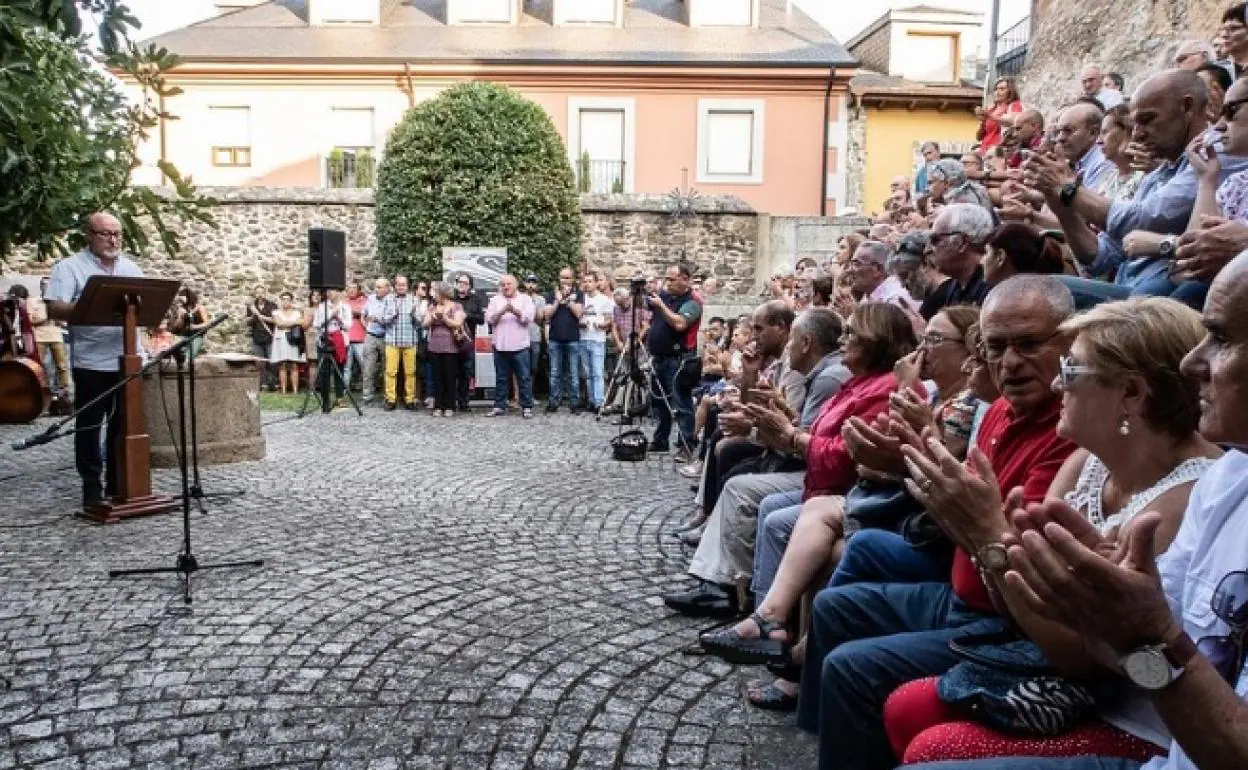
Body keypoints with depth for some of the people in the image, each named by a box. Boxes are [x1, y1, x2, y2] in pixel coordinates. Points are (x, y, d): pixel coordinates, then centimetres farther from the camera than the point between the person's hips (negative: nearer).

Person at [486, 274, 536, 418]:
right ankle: (499, 406, 15)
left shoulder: (525, 299, 6)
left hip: (520, 346, -2)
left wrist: (515, 311, -25)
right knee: (501, 378, 8)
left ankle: (527, 407, 5)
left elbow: (529, 318, -8)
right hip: (500, 346, 2)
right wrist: (501, 312, -19)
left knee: (525, 378, -1)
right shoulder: (495, 300, 12)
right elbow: (489, 319, 0)